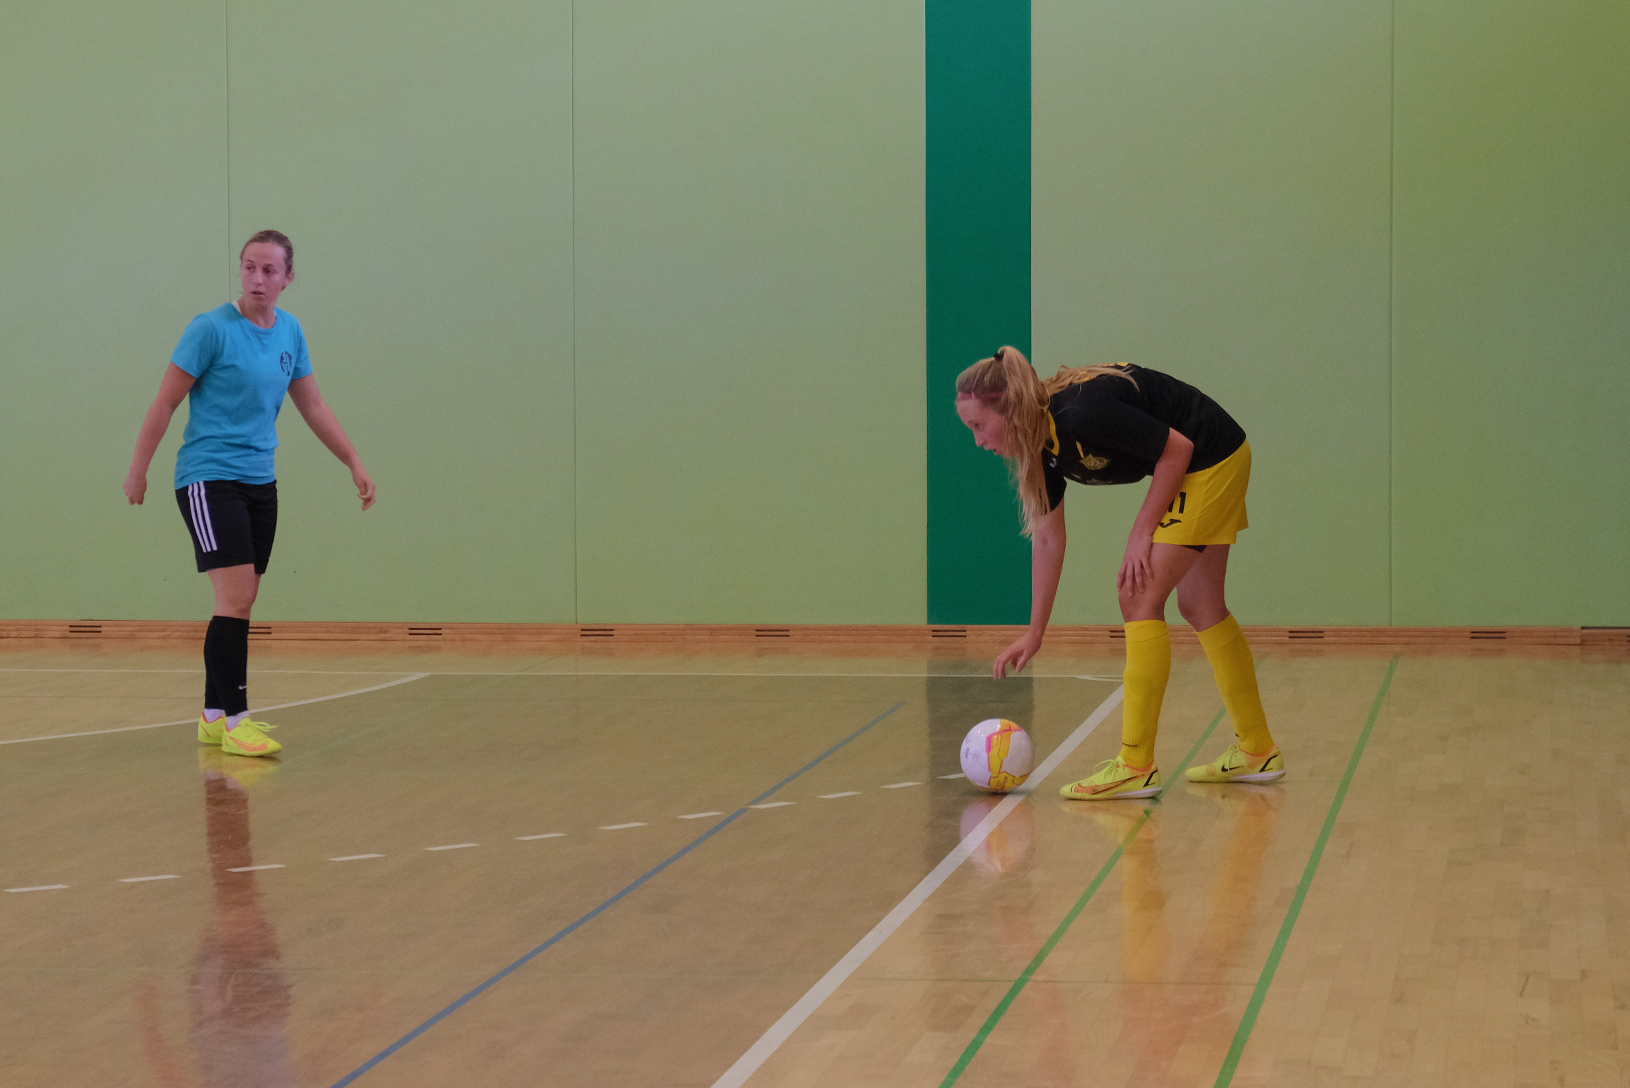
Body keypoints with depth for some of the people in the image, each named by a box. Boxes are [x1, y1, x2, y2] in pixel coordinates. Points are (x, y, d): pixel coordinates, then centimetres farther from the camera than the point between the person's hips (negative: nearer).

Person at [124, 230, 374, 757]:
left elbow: (313, 406, 17)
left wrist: (355, 463, 14)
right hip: (208, 477, -7)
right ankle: (234, 720, -12)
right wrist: (138, 470, -3)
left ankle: (214, 715, 17)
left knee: (241, 602, 8)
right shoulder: (212, 329, -11)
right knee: (235, 598, -15)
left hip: (260, 480, 7)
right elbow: (166, 402, -6)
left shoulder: (290, 332, 7)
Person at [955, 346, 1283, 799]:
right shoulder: (1042, 443, 0)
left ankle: (1136, 766, -10)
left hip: (1211, 460, -10)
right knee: (1201, 607, 17)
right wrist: (1034, 633, 9)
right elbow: (1047, 538, 8)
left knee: (1139, 596, -11)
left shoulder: (1080, 414, -29)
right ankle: (1256, 752, 29)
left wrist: (1143, 532, -16)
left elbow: (1177, 447, -22)